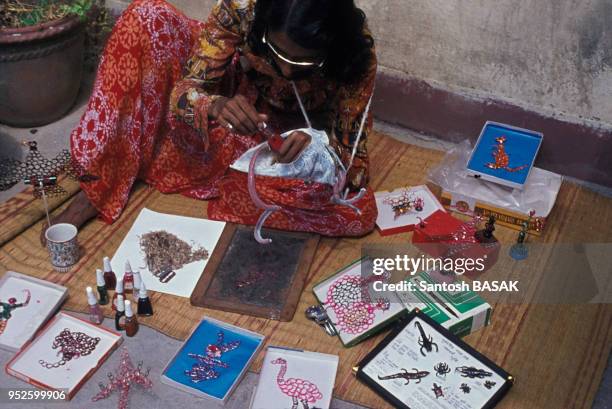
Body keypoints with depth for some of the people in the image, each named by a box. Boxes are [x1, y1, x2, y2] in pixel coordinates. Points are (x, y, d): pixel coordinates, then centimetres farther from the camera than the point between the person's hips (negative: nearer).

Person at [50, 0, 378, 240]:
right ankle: (98, 186, -19)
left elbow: (351, 155, -23)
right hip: (229, 103, 1)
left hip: (291, 137, 0)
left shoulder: (356, 53, -30)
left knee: (359, 214, -31)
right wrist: (217, 107, -49)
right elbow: (184, 91, -26)